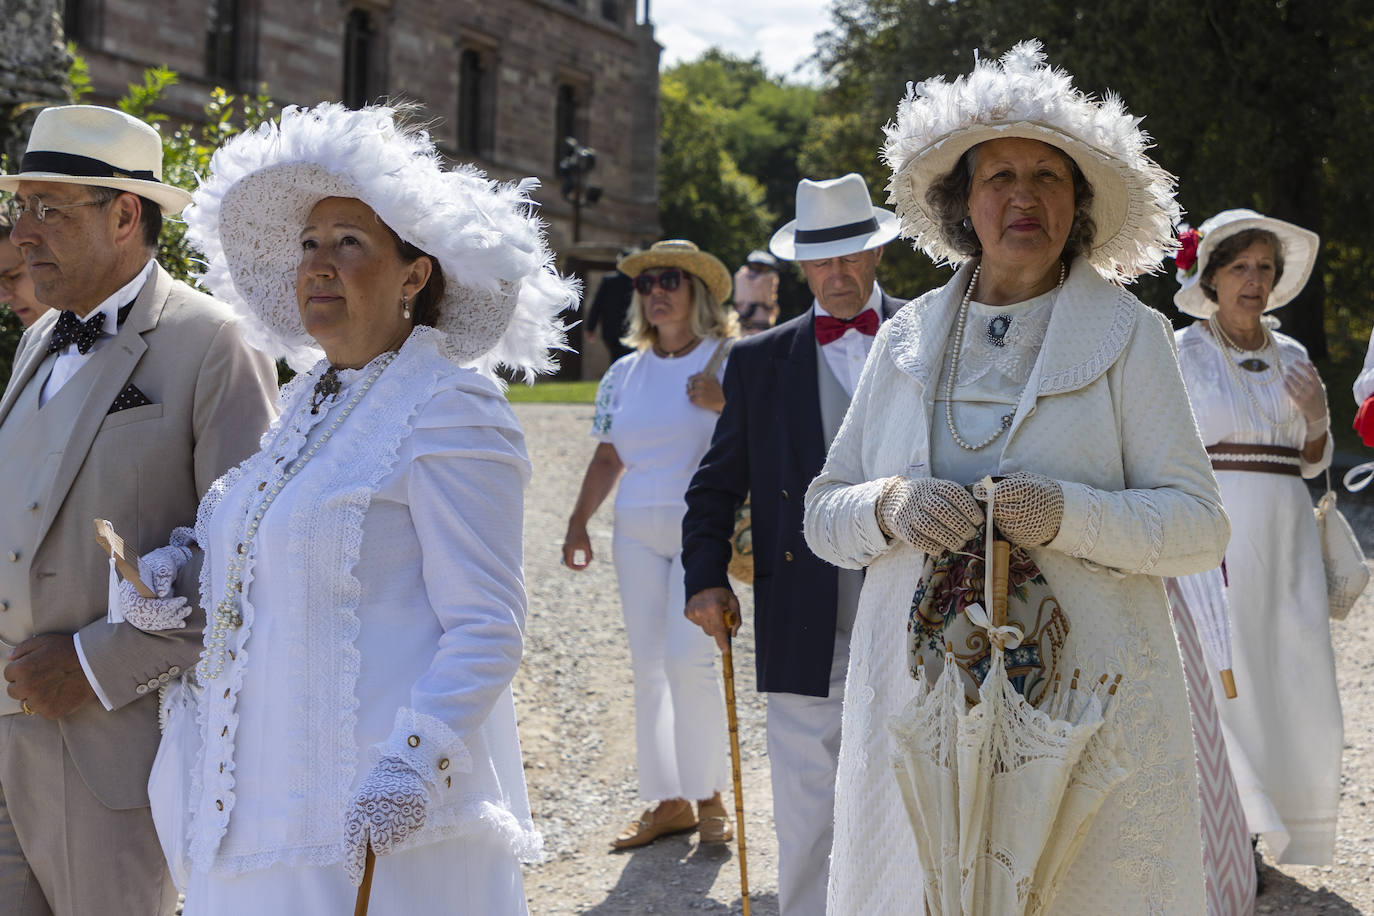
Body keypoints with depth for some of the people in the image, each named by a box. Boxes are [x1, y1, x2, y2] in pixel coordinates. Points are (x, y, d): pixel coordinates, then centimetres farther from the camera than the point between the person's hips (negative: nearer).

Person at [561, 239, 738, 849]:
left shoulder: (731, 360, -1)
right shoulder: (624, 374, 13)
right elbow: (607, 457, 16)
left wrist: (725, 402, -20)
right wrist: (578, 523, 9)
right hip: (638, 534, 5)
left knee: (688, 657, -14)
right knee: (648, 665, 4)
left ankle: (708, 796, 1)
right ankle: (668, 800, 13)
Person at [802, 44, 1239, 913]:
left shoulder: (1129, 335, 1)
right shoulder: (906, 339, 11)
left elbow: (1200, 525, -4)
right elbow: (824, 514, 12)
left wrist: (1065, 513, -20)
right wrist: (891, 508, -11)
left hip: (1086, 700, -2)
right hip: (922, 696, 2)